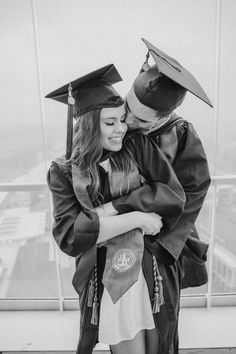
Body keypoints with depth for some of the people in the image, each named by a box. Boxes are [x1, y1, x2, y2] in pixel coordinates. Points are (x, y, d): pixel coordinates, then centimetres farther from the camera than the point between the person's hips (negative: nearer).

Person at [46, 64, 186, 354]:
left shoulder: (139, 147, -7)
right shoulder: (64, 172, -9)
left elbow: (175, 195, -14)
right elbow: (69, 235, -18)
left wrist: (110, 208, -20)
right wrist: (137, 217, -21)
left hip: (154, 273, 2)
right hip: (105, 282, -1)